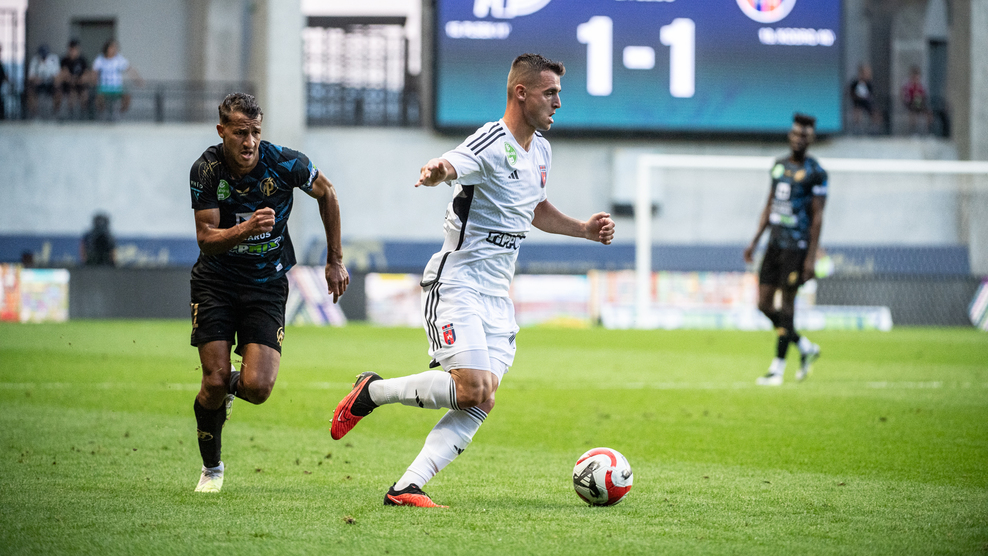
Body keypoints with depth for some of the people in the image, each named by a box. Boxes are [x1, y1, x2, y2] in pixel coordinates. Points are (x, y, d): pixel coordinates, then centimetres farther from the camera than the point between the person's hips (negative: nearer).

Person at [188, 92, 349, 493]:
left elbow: (326, 193, 3)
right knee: (215, 382, -10)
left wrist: (335, 261, 7)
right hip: (215, 281, 0)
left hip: (267, 283, 0)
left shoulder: (285, 163, -16)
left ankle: (233, 385, 24)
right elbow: (206, 239, -16)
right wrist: (247, 228, -37)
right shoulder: (206, 170, -14)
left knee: (256, 388, -16)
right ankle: (211, 468, 16)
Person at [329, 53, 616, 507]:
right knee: (471, 390, -21)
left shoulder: (540, 151, 14)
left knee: (479, 405, -7)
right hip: (456, 284, -8)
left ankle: (407, 487, -9)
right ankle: (372, 391, 0)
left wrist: (583, 229, 21)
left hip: (498, 297, 8)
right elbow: (448, 167, -34)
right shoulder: (492, 143, -14)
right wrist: (434, 172, -57)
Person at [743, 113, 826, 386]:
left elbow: (817, 217, -10)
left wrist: (811, 256, -14)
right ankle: (806, 348, 20)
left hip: (796, 245, -7)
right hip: (775, 241, 7)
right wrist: (755, 241, 16)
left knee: (786, 303, -4)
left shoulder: (815, 173, -7)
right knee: (764, 304, 4)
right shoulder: (779, 165, 14)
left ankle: (778, 368, 3)